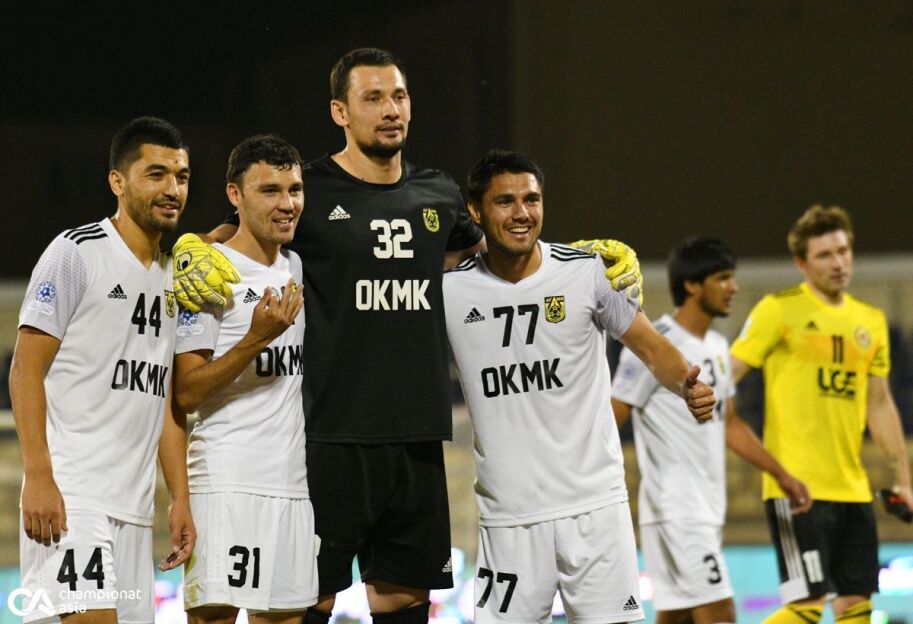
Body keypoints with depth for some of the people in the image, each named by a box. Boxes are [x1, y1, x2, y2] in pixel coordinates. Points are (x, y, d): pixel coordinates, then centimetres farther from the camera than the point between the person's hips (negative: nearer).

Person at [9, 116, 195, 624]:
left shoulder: (174, 280, 18)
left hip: (135, 506, 8)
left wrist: (181, 500, 15)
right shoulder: (76, 253, -4)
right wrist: (38, 478, -17)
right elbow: (26, 371, -8)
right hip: (71, 494, -8)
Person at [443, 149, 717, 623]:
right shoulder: (449, 290, -1)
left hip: (594, 502, -1)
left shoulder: (588, 271, -3)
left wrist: (687, 386, -17)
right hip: (507, 512, 1)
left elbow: (649, 346, 3)